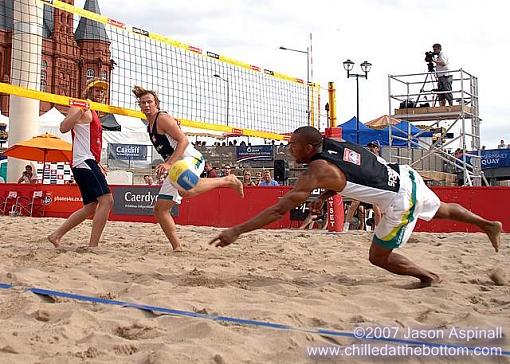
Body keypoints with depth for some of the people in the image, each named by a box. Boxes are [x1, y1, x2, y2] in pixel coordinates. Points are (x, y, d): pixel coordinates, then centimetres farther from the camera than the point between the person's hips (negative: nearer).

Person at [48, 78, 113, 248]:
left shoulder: (92, 113, 25)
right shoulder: (80, 108, -4)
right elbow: (63, 128, -22)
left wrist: (97, 165, 30)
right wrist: (80, 111, -32)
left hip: (88, 163, 10)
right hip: (85, 162, -10)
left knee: (91, 207, 13)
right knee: (106, 200, -19)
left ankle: (56, 235, 19)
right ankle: (93, 245, -20)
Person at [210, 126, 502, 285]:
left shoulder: (316, 172, -22)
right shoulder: (331, 143, 1)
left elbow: (280, 209, -25)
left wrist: (237, 231, -23)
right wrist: (326, 196, 4)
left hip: (400, 201, -8)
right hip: (407, 176, 8)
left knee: (378, 258, 8)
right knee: (441, 210, 34)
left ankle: (430, 277, 23)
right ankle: (489, 225, 53)